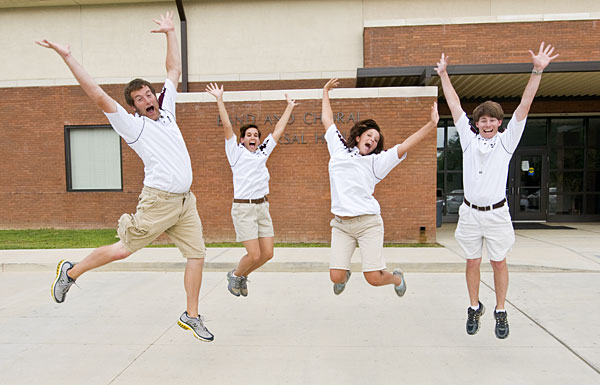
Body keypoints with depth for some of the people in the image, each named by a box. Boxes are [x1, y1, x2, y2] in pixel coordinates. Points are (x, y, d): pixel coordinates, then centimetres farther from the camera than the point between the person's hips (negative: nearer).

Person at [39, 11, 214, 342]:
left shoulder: (166, 110, 16)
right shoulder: (132, 124, 1)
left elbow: (174, 71, 24)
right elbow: (98, 95, -7)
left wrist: (170, 33, 27)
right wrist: (67, 57, -7)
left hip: (185, 202, 5)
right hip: (158, 200, -5)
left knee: (197, 254, 1)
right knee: (124, 249, 4)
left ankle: (191, 316, 15)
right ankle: (71, 272, 30)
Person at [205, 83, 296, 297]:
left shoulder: (263, 152, 16)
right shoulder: (236, 152, 4)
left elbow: (278, 130, 22)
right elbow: (227, 126, -3)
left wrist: (289, 107, 27)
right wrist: (219, 99, -4)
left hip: (263, 207, 6)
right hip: (243, 208, -5)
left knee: (267, 253, 4)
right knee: (254, 255, -9)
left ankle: (242, 275, 29)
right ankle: (235, 275, 22)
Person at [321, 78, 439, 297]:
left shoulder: (376, 162, 7)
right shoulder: (339, 150, 12)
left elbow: (405, 146, -2)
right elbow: (327, 120, 23)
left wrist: (431, 125, -10)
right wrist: (325, 92, 31)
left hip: (368, 223, -2)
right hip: (340, 224, 2)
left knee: (374, 278, -5)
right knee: (336, 277, -4)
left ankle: (397, 278, 30)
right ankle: (345, 274, 34)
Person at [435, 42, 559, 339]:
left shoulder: (506, 141, 1)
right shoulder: (468, 138, 4)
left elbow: (524, 105, -6)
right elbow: (454, 104, 8)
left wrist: (537, 70, -13)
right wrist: (443, 74, 11)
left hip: (496, 213, -1)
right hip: (470, 212, 2)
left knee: (499, 262, 7)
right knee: (472, 262, 9)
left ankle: (501, 312, 21)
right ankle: (474, 308, 25)